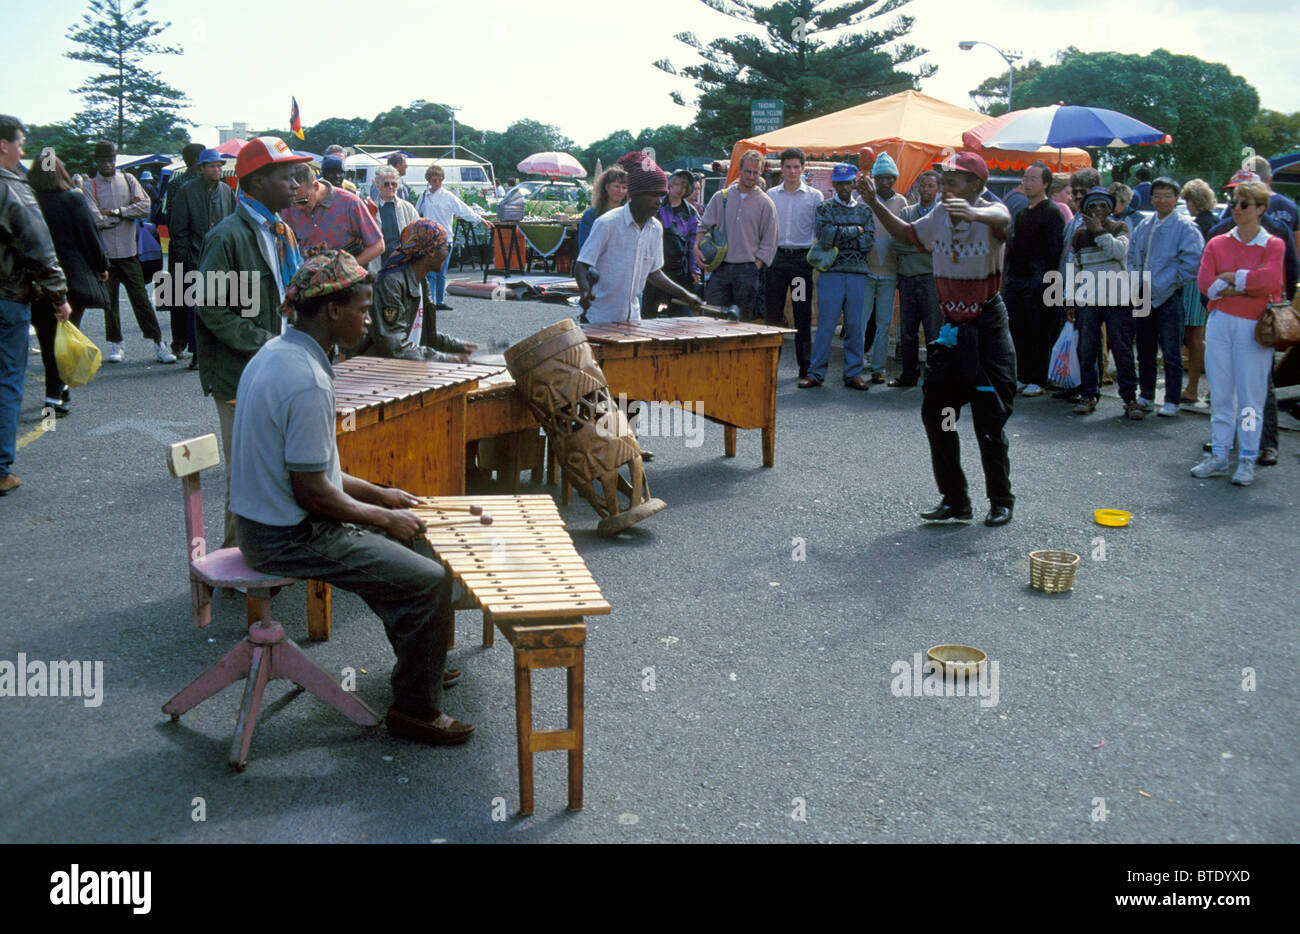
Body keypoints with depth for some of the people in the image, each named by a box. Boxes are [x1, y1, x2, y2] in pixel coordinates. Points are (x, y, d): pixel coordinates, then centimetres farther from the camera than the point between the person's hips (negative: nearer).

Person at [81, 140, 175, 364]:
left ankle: (158, 343, 2)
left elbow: (145, 207, -6)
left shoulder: (128, 180, 8)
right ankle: (115, 345, 15)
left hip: (129, 251, 0)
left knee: (141, 298, 0)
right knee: (109, 301, 6)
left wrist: (115, 212, -11)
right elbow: (96, 220, -10)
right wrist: (127, 213, -5)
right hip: (105, 253, 0)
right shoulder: (90, 187, 2)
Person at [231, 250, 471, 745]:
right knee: (429, 580, -11)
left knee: (413, 543, 21)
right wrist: (385, 517, -10)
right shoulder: (307, 381, -26)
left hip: (269, 521, 11)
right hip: (291, 539, -11)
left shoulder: (275, 353, 7)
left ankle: (418, 663, 35)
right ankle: (415, 708, 4)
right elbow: (311, 492, -24)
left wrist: (376, 493, 14)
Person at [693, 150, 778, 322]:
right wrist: (697, 247, -5)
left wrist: (755, 268, -6)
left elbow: (769, 243, 3)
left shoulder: (765, 203, 4)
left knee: (743, 319, 2)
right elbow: (704, 226, 13)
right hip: (720, 266, 1)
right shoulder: (721, 197, 9)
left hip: (747, 268, -1)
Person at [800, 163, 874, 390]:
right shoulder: (824, 208, 8)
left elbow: (869, 242, 0)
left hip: (858, 275, 2)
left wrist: (838, 239, -6)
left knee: (856, 326, 3)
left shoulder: (864, 210, 13)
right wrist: (855, 231, -5)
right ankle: (815, 373, 4)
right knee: (826, 325, -3)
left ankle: (853, 373, 11)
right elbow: (824, 235, -10)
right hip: (831, 273, -2)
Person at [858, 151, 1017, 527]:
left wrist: (973, 213, -60)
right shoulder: (939, 217, 4)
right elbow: (908, 234, 22)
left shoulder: (990, 212, -13)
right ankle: (954, 500, 16)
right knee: (935, 412, 4)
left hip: (988, 326, -6)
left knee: (989, 420, -4)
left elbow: (1002, 219, -38)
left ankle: (1001, 501, 14)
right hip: (952, 327, 6)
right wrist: (875, 204, 9)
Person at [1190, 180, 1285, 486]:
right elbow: (1204, 282, -4)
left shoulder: (1273, 245, 1)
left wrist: (1229, 277, -8)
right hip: (1220, 323, 3)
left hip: (1254, 326, -3)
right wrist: (1246, 285, -10)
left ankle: (1247, 461, 7)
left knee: (1250, 394, 0)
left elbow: (1269, 279, -17)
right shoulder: (1218, 243, 9)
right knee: (1220, 392, 7)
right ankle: (1219, 456, 14)